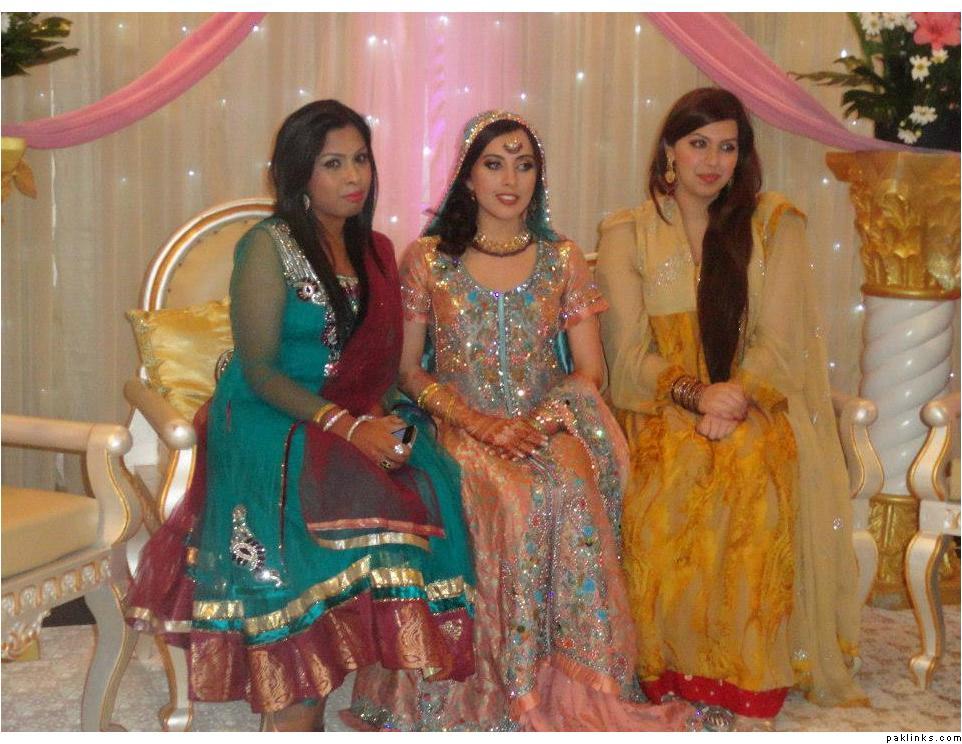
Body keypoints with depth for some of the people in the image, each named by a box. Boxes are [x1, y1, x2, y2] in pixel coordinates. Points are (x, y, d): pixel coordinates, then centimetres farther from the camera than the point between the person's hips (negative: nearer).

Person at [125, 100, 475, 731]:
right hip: (269, 424, -6)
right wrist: (347, 425, -19)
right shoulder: (268, 246, -5)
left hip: (357, 420, 6)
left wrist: (377, 418, -7)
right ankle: (296, 721, -22)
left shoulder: (375, 251, 14)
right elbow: (260, 371, -10)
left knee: (426, 482, -23)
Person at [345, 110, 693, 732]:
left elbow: (589, 370, 7)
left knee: (573, 492, -33)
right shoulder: (427, 260, 7)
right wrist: (475, 422, -12)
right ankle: (509, 689, -21)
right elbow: (408, 367, 4)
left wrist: (540, 421, -13)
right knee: (513, 497, -34)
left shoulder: (563, 260, 11)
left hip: (550, 425, 2)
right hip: (460, 427, -1)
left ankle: (575, 683, -22)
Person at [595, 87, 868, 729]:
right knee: (664, 488, -33)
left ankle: (755, 698, -28)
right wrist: (695, 393, -18)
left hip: (756, 408, 0)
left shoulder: (776, 224, 9)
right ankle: (672, 683, -23)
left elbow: (779, 344, -1)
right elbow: (627, 353, 0)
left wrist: (734, 399, -20)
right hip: (661, 411, 1)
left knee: (755, 481, -34)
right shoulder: (627, 235, 10)